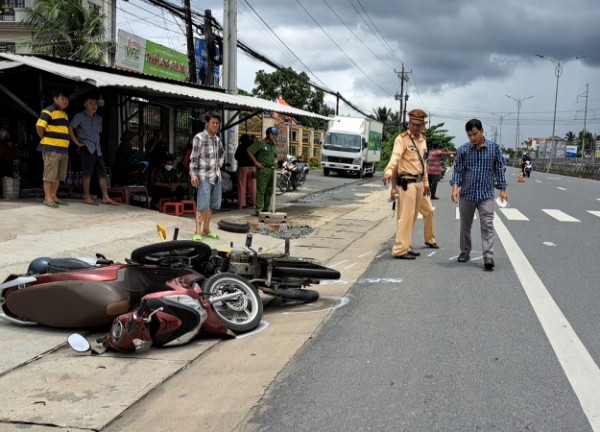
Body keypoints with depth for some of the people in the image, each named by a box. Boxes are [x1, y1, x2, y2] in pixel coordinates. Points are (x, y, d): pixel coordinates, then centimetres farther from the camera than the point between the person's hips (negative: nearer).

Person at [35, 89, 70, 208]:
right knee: (50, 173, -6)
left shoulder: (65, 114, 19)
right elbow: (39, 126, -16)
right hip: (51, 148, -8)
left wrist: (64, 142, 15)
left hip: (63, 149, 8)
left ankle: (53, 196, 19)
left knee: (59, 175, 11)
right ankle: (47, 198, -3)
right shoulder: (49, 111, -8)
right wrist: (45, 140, -6)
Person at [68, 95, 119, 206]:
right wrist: (77, 142, -11)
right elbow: (70, 128, -9)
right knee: (88, 173, -6)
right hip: (86, 148, -6)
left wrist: (97, 142, 14)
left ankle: (105, 197, 4)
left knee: (102, 172, 2)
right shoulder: (80, 116, -2)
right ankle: (87, 197, 1)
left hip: (97, 148, 6)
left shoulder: (98, 119, 18)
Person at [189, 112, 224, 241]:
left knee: (212, 205, 11)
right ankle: (198, 232, -11)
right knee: (202, 205, -12)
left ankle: (206, 230, 20)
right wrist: (193, 174, -18)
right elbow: (194, 157, -12)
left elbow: (222, 153, 32)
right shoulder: (199, 138, -8)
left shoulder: (217, 139, 12)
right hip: (204, 176, -7)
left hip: (216, 176, 7)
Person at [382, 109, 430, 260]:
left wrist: (425, 182, 23)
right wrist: (388, 171, -47)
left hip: (419, 182, 8)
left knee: (413, 217, 12)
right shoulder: (402, 139, -12)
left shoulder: (422, 140, 13)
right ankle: (400, 250, -6)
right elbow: (395, 157, -28)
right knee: (406, 217, -10)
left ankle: (406, 246, 20)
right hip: (407, 182, -8)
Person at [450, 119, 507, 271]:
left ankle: (488, 257, -13)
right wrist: (455, 186, -16)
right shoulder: (463, 150, -1)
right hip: (467, 194, 1)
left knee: (487, 226, -10)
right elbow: (458, 170, 0)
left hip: (486, 194, -1)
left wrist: (502, 189, 2)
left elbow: (499, 169, 5)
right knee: (465, 225, 12)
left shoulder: (494, 147, 1)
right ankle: (465, 253, 27)